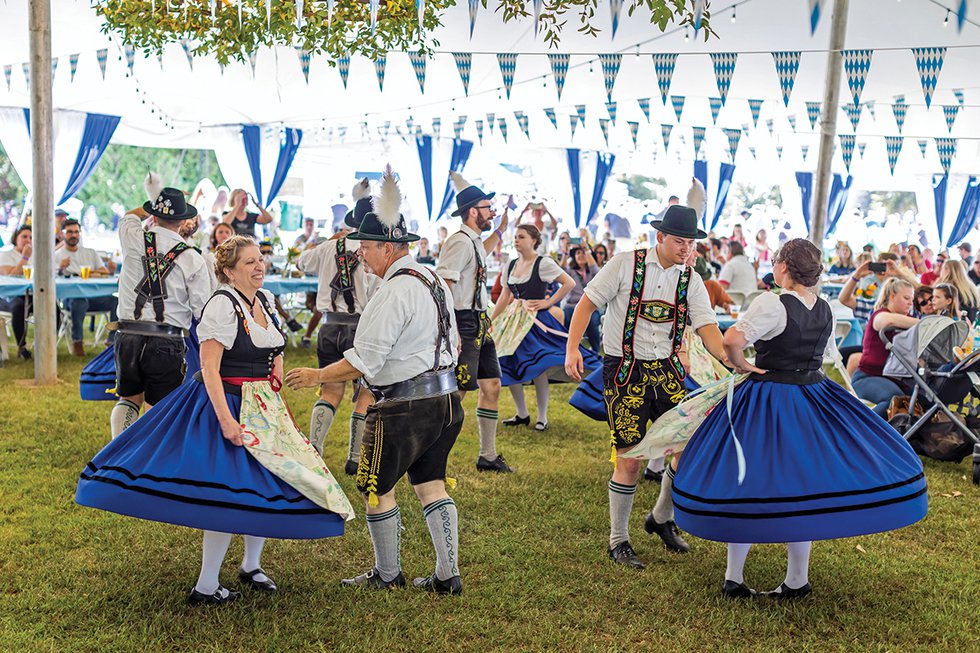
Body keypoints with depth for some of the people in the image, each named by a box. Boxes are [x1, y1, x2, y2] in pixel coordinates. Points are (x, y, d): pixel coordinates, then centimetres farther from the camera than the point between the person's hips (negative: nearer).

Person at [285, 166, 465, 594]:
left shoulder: (394, 291, -18)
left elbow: (364, 360, -20)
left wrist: (317, 376, -8)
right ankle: (447, 576, 18)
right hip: (445, 398, 9)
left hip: (405, 406, -9)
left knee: (375, 487, 7)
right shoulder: (434, 279, 11)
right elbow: (452, 342, 18)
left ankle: (387, 574, 19)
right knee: (430, 483, 15)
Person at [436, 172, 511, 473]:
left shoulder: (473, 241, 15)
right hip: (464, 325, -11)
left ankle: (487, 456, 22)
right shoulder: (460, 242, -16)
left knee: (492, 386, 12)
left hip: (479, 324, 11)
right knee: (455, 393, -9)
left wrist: (500, 230, 35)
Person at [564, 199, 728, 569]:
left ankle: (661, 519, 28)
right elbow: (587, 303, -5)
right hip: (624, 372, -5)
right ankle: (618, 541, 15)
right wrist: (572, 349, -15)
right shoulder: (625, 265, -7)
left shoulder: (691, 281, 4)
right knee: (629, 461, -4)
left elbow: (706, 326, -5)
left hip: (667, 371, 5)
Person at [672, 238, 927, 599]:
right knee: (801, 486, 14)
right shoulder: (826, 310, 3)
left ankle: (733, 577, 12)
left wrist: (742, 365, -13)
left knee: (747, 479, 5)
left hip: (767, 401, -6)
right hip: (812, 397, 6)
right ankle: (798, 580, 22)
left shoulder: (771, 304, -18)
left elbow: (731, 340, -31)